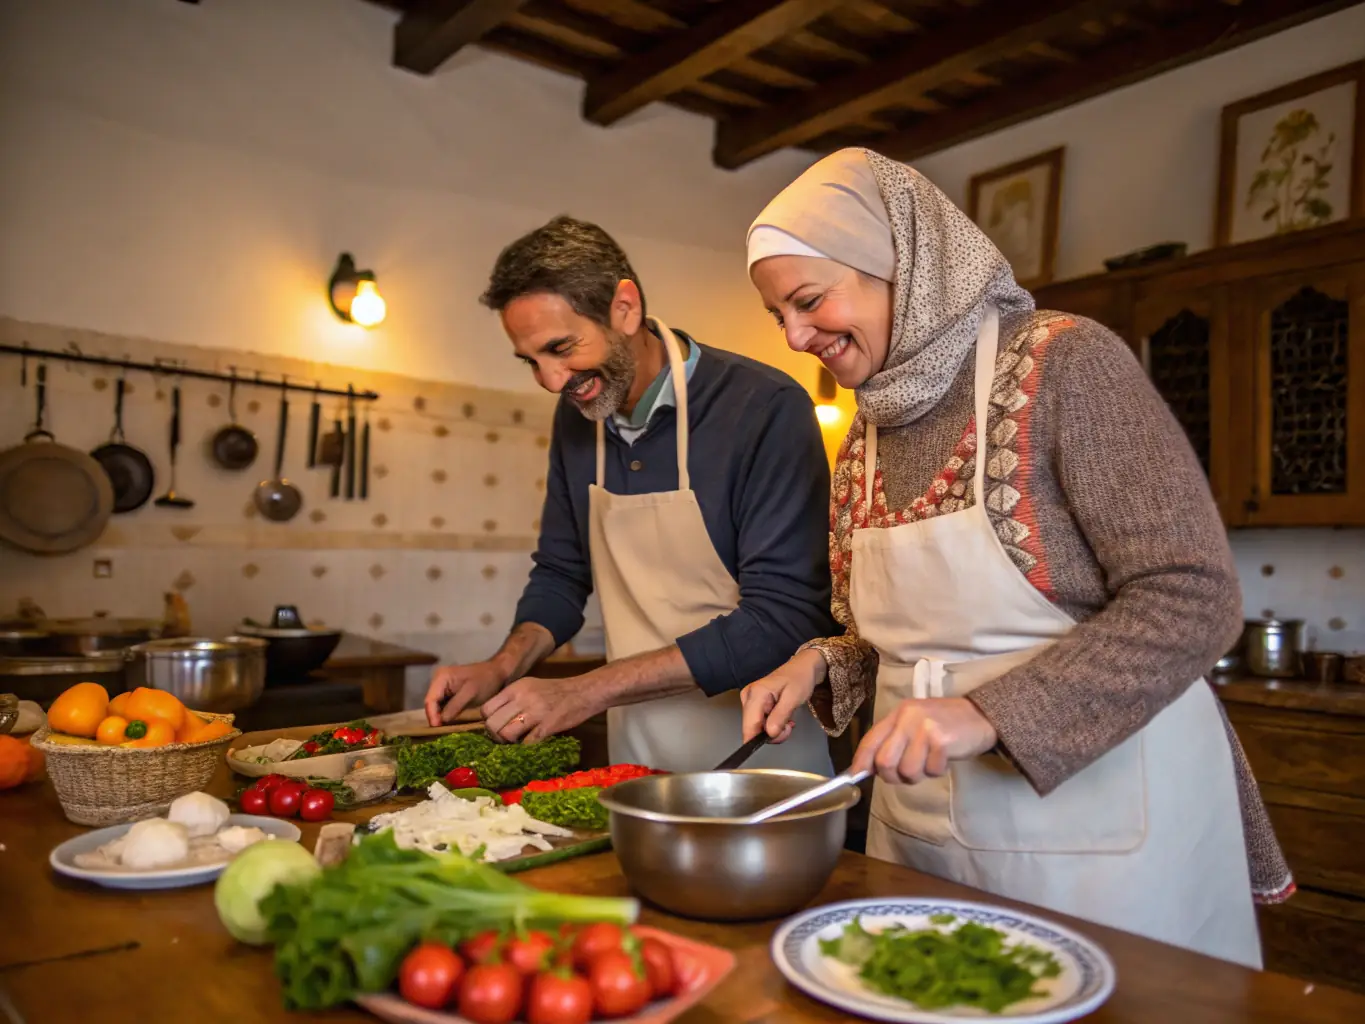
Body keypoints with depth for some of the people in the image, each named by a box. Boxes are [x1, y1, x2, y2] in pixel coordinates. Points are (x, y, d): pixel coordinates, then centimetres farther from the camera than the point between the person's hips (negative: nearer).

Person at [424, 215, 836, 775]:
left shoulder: (766, 408, -19)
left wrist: (586, 692, -23)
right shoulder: (576, 416, 2)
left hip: (760, 761, -5)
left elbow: (783, 618, -24)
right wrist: (503, 667, -6)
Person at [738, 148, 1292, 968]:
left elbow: (1192, 599, -18)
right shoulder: (866, 437, 7)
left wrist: (989, 712, -27)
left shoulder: (1064, 362, -13)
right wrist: (823, 665, -4)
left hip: (1099, 824, -6)